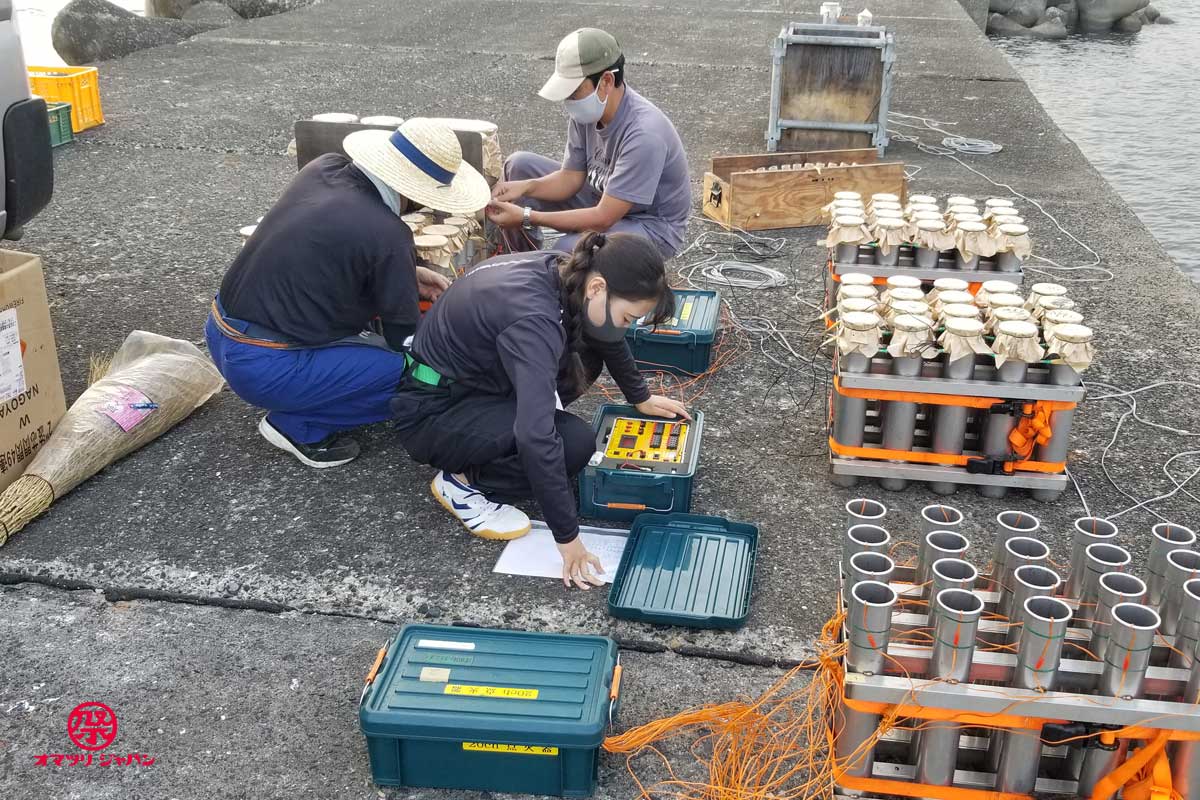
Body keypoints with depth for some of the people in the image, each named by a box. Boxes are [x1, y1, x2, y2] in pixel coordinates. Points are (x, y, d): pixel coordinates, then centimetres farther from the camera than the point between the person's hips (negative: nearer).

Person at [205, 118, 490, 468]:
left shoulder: (325, 167, -1)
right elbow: (406, 338, -8)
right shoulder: (388, 236, -22)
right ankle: (300, 425, 1)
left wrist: (408, 275, 12)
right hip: (263, 369, -8)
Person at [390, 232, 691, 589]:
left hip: (474, 377, 9)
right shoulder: (533, 318, -34)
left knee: (585, 357, 1)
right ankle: (463, 480, -3)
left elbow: (607, 337, 14)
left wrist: (641, 398, 26)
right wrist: (568, 536, -31)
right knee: (574, 442, -21)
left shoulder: (562, 273, -8)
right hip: (431, 413, -8)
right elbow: (536, 439, -38)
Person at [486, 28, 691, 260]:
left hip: (652, 226, -8)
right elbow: (571, 177, 0)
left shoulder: (643, 133, -33)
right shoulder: (587, 111, -10)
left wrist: (527, 217, -32)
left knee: (570, 249, -36)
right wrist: (525, 187, -20)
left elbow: (604, 219, -32)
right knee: (519, 165, 2)